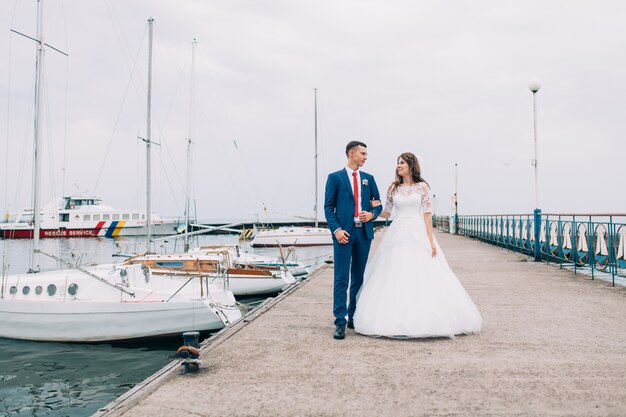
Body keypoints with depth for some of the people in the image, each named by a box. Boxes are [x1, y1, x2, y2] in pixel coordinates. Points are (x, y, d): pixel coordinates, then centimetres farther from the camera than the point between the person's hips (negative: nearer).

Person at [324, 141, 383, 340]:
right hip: (344, 233, -4)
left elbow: (378, 204, 17)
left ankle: (354, 317, 21)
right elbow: (328, 206, -1)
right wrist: (336, 229, -13)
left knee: (358, 277, 11)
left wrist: (372, 214, -6)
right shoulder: (335, 177, 3)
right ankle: (340, 322, -2)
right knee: (341, 279, -5)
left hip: (364, 232, 4)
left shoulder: (369, 178, 14)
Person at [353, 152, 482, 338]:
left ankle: (425, 320, 6)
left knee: (423, 278, -4)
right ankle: (396, 320, 8)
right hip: (397, 234, 3)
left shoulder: (422, 187, 2)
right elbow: (386, 213, 15)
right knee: (395, 278, 0)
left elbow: (427, 214, -2)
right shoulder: (394, 188, 10)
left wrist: (431, 240, -7)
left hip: (418, 234, -2)